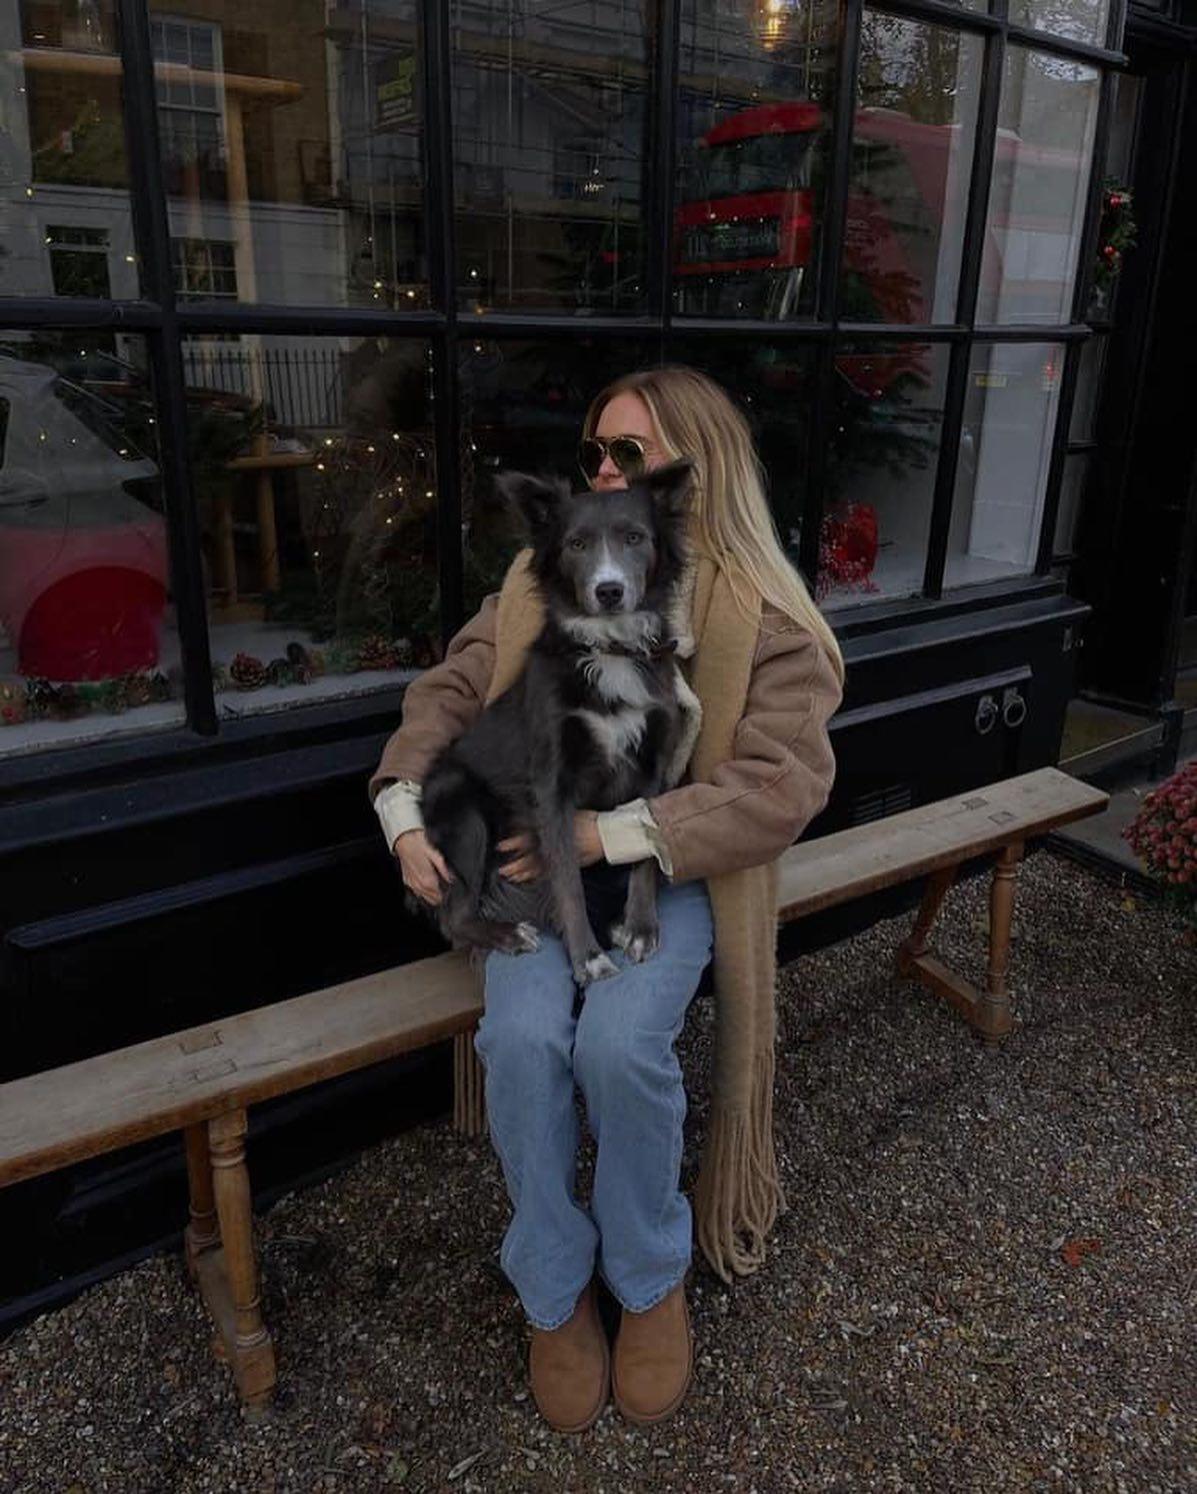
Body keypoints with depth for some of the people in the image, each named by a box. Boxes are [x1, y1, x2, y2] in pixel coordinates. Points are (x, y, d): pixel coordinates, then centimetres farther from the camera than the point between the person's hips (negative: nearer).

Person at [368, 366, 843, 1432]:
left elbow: (782, 786, -14)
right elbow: (449, 694, 9)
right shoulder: (544, 576, 9)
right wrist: (407, 813, -9)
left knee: (619, 1044, -28)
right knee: (522, 1037, -24)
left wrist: (610, 834, -22)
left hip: (666, 873, -2)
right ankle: (556, 1292, 4)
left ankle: (650, 1278, 5)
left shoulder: (766, 621, -4)